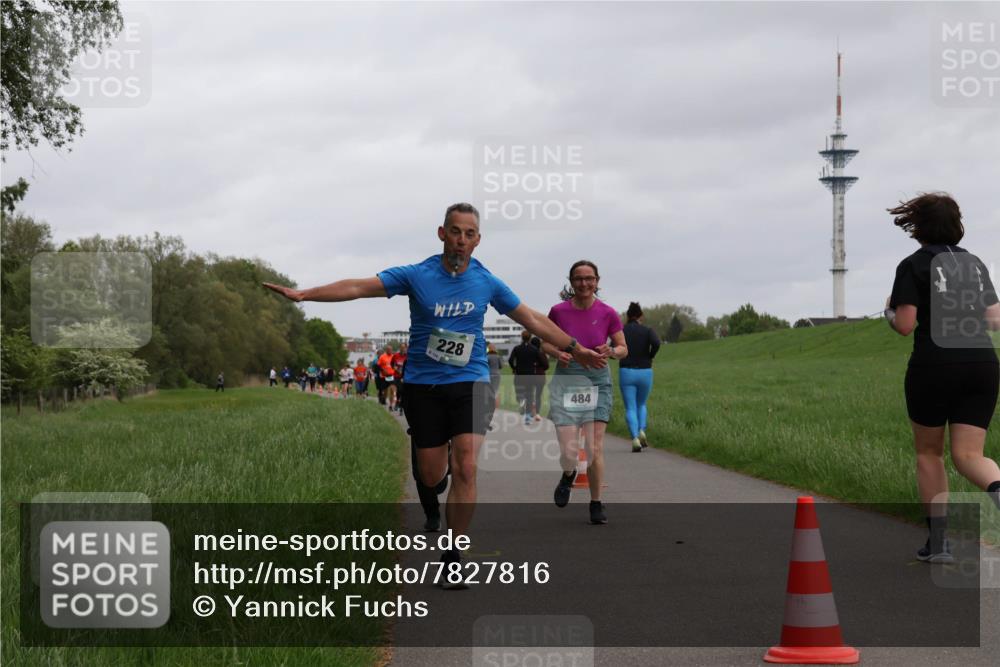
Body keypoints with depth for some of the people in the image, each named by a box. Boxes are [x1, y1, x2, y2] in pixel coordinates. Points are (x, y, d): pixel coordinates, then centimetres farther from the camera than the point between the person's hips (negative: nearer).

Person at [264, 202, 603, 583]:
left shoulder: (487, 282, 1)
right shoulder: (416, 276, -4)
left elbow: (533, 320, 11)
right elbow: (358, 288, -7)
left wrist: (575, 348, 14)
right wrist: (303, 294, -14)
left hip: (470, 383, 0)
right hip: (423, 386, 0)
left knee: (465, 469, -15)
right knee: (431, 477, 1)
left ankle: (453, 553, -2)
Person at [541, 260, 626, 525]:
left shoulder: (607, 313, -3)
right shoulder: (559, 311, -3)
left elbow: (623, 348, 6)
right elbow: (545, 342, 10)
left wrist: (611, 351, -17)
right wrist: (556, 353, -12)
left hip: (597, 381, 0)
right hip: (566, 381, 0)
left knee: (595, 448, -6)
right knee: (569, 451, -9)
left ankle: (596, 504, 11)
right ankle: (568, 475, 27)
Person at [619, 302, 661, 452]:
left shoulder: (621, 331, 1)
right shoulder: (647, 330, 1)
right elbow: (656, 343, -20)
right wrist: (650, 357, -3)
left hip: (626, 373, -1)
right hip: (645, 373, 1)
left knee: (630, 408, 2)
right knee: (641, 405, 22)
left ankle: (635, 439, -16)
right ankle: (642, 431, -1)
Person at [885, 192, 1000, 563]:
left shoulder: (914, 265, -2)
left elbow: (904, 325, -10)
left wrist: (890, 311, 12)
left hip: (934, 366, -4)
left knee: (928, 453, 14)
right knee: (968, 455, 4)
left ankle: (938, 543, 12)